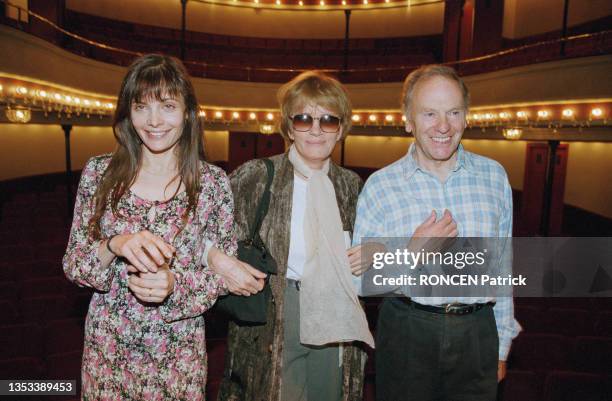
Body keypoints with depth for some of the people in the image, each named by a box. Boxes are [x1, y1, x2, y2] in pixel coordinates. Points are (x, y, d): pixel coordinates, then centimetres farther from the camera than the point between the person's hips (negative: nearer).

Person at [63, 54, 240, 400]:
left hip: (178, 352, -1)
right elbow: (73, 264, -2)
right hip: (107, 347, 1)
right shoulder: (99, 172, -6)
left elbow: (223, 273, -5)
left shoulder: (213, 182, -10)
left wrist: (174, 283, -23)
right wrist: (114, 246, -22)